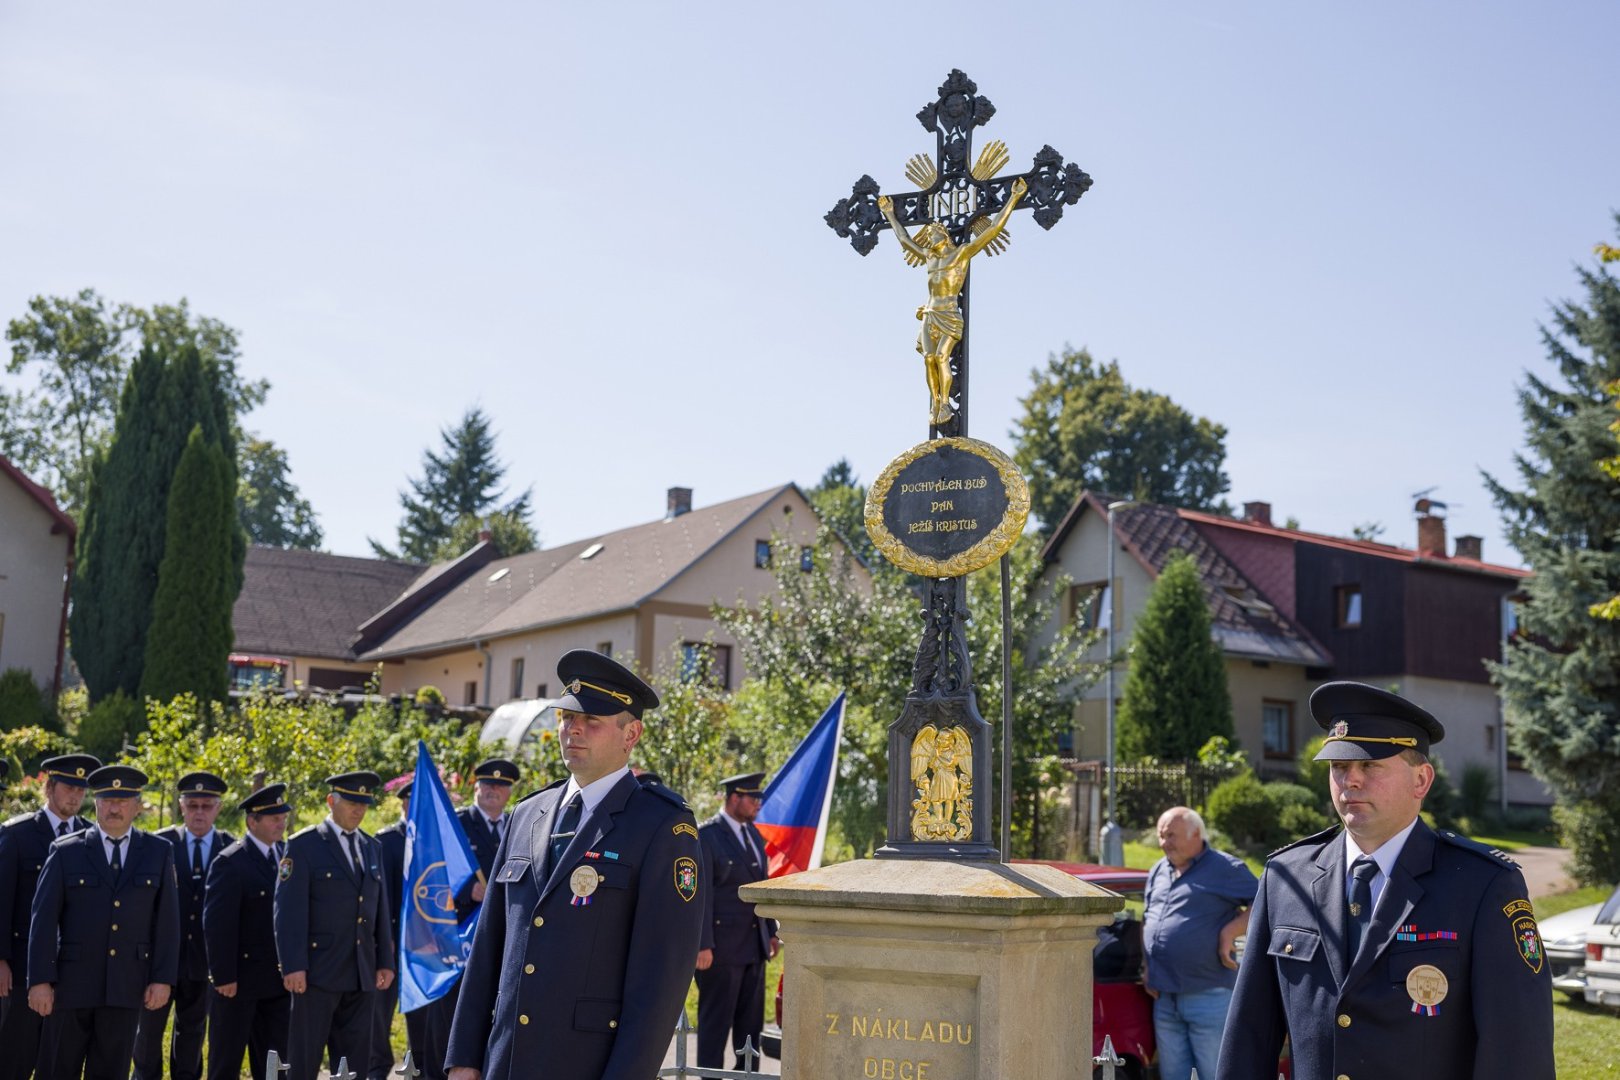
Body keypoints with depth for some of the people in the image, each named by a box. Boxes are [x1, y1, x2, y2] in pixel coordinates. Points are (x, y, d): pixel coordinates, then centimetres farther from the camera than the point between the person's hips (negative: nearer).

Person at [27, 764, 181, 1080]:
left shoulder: (159, 853, 5)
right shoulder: (66, 851, 1)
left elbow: (168, 920, 3)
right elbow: (44, 920, -2)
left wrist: (163, 979, -3)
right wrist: (39, 980, -8)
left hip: (127, 986, 1)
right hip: (72, 983, -1)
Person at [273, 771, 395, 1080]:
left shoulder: (372, 848, 14)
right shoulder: (304, 845, -5)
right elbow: (289, 911, -11)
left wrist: (385, 961, 9)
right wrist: (293, 966, -17)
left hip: (362, 973, 6)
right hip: (319, 971, -5)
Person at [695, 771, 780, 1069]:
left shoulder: (754, 834, 13)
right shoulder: (706, 835, -11)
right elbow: (701, 893, -15)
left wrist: (771, 932, 13)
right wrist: (703, 944, -18)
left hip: (755, 944, 8)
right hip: (722, 943, -7)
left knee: (751, 1019, 13)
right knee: (716, 1020, 0)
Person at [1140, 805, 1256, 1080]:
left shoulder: (1225, 869, -6)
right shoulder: (1157, 872, 16)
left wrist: (1229, 931, -17)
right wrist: (1148, 970, 13)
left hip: (1210, 997, -7)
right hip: (1164, 998, 7)